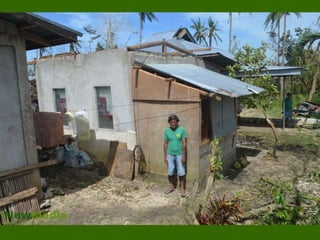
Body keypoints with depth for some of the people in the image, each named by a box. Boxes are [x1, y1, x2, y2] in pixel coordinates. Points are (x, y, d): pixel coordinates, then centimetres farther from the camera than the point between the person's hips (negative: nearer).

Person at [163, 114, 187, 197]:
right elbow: (165, 144, 2)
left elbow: (184, 143, -11)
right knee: (170, 172, 11)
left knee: (181, 172, 3)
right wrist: (165, 156, 1)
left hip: (179, 154, -2)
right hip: (170, 154, 3)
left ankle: (182, 189, 17)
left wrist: (184, 156, -13)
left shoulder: (182, 130, -11)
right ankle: (171, 186, 30)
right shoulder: (166, 131, -3)